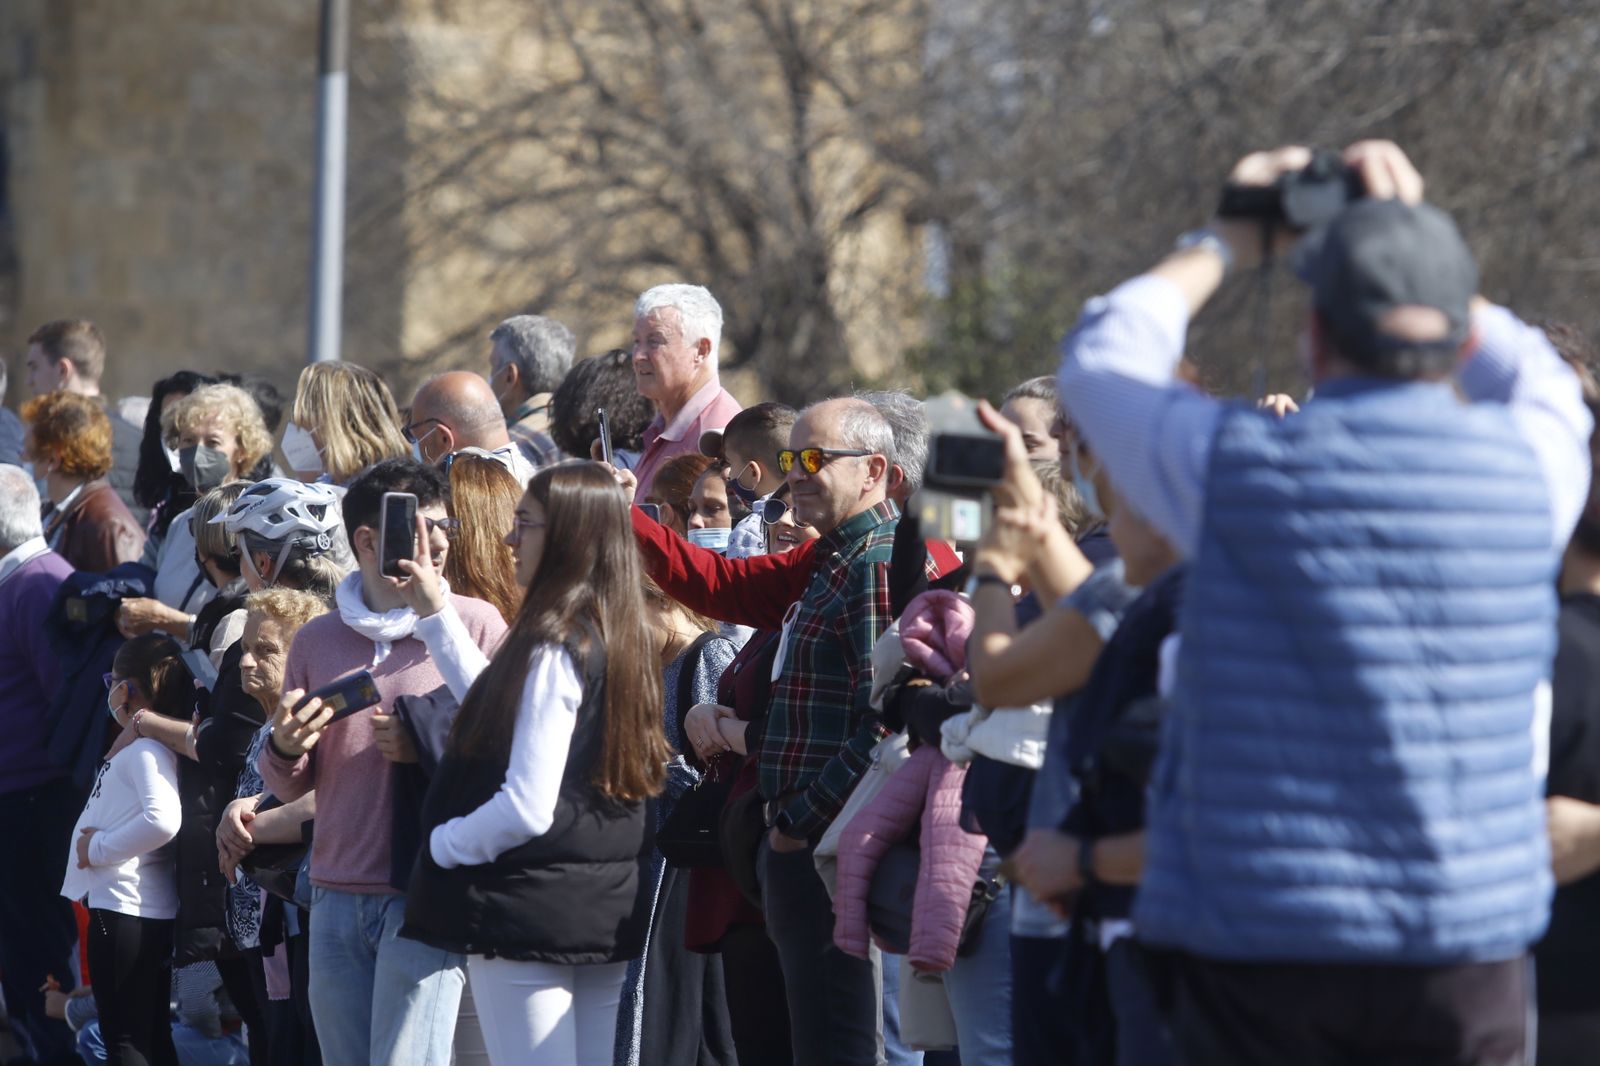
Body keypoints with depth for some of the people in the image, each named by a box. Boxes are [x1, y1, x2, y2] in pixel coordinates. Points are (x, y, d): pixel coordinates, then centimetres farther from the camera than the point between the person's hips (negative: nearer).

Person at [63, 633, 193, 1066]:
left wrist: (99, 849, -20)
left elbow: (162, 819, -31)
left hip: (124, 911, -10)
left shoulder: (147, 749, -16)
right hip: (147, 912, 10)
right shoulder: (140, 745, 12)